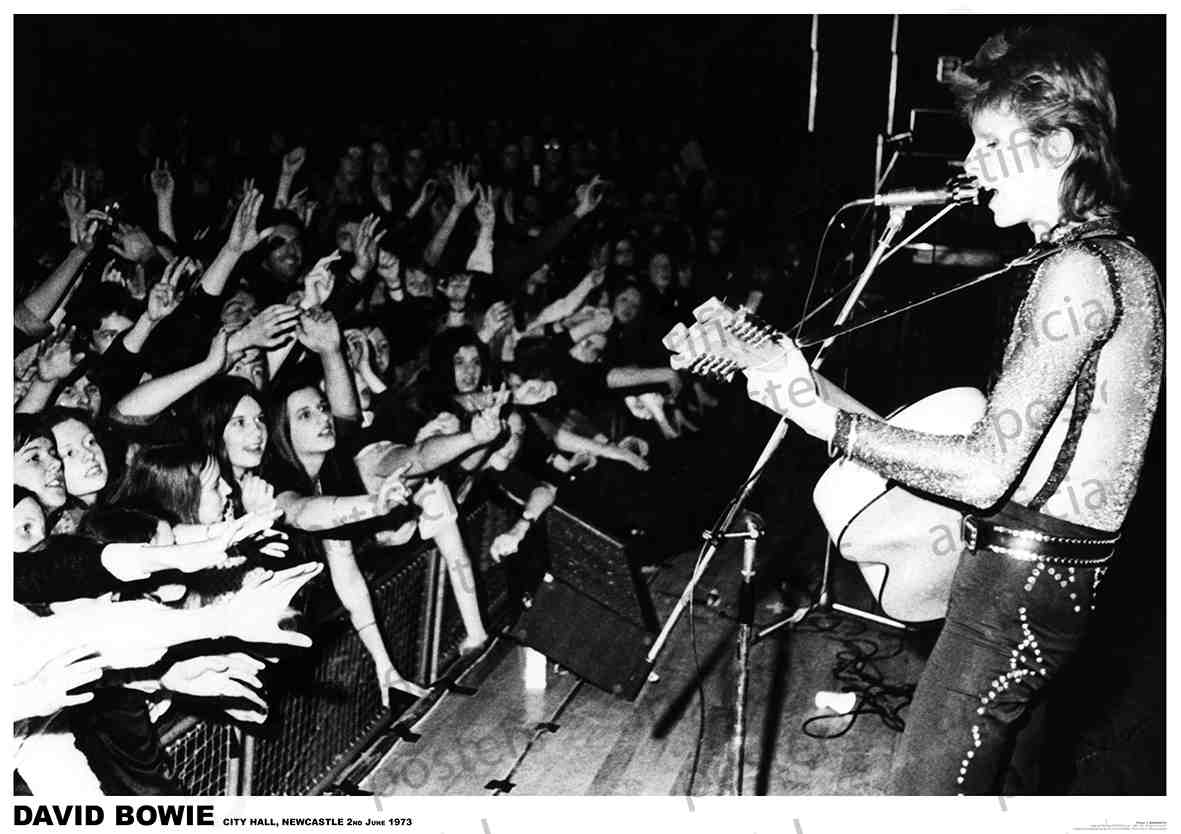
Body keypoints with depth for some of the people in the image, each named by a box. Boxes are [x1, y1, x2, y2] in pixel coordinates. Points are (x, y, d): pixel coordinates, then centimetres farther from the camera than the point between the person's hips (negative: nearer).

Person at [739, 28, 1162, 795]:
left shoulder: (1078, 270, -20)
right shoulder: (1123, 260, 12)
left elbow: (985, 471, -24)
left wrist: (822, 413, -23)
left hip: (1021, 581, -10)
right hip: (1055, 568, 10)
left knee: (928, 792, 0)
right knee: (982, 775, 23)